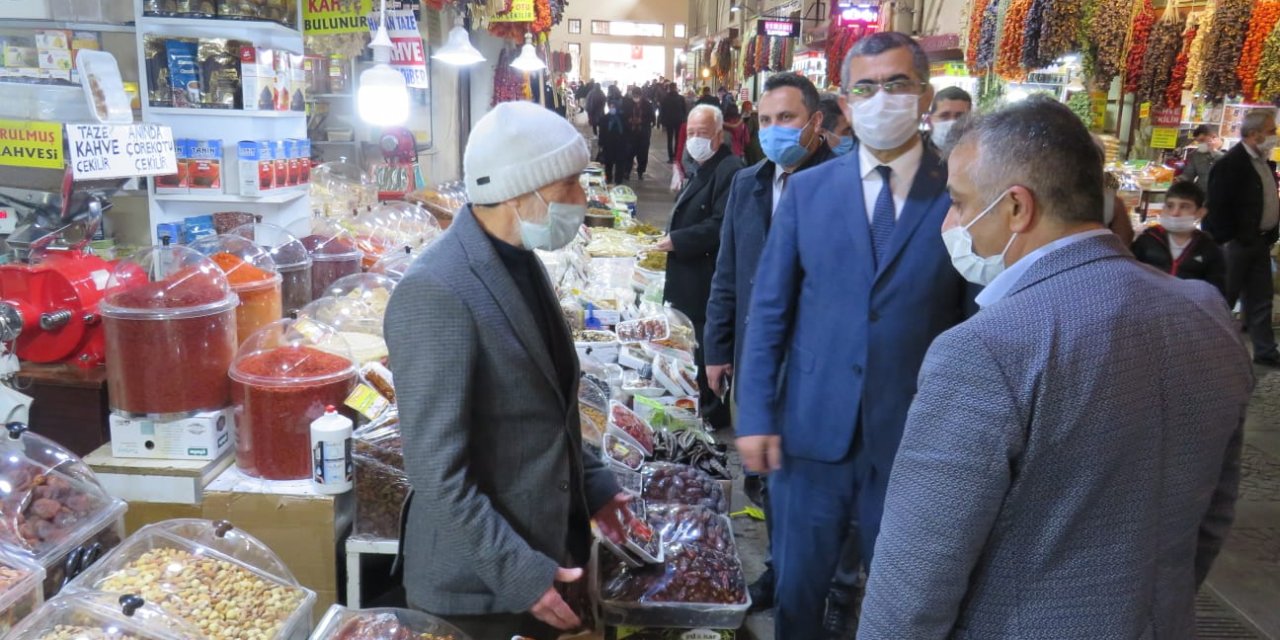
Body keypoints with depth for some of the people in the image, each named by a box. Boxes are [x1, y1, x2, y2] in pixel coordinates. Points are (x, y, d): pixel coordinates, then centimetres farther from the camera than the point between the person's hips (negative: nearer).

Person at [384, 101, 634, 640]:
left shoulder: (520, 260, 4)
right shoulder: (437, 292, -24)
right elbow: (436, 472, -24)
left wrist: (590, 480, 10)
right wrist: (517, 571, -22)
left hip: (547, 544, 8)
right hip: (481, 582, -8)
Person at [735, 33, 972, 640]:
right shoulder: (807, 190, 2)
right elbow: (769, 310, 2)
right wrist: (756, 415, -3)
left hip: (915, 436, -1)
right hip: (810, 427, 1)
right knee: (798, 582, 17)